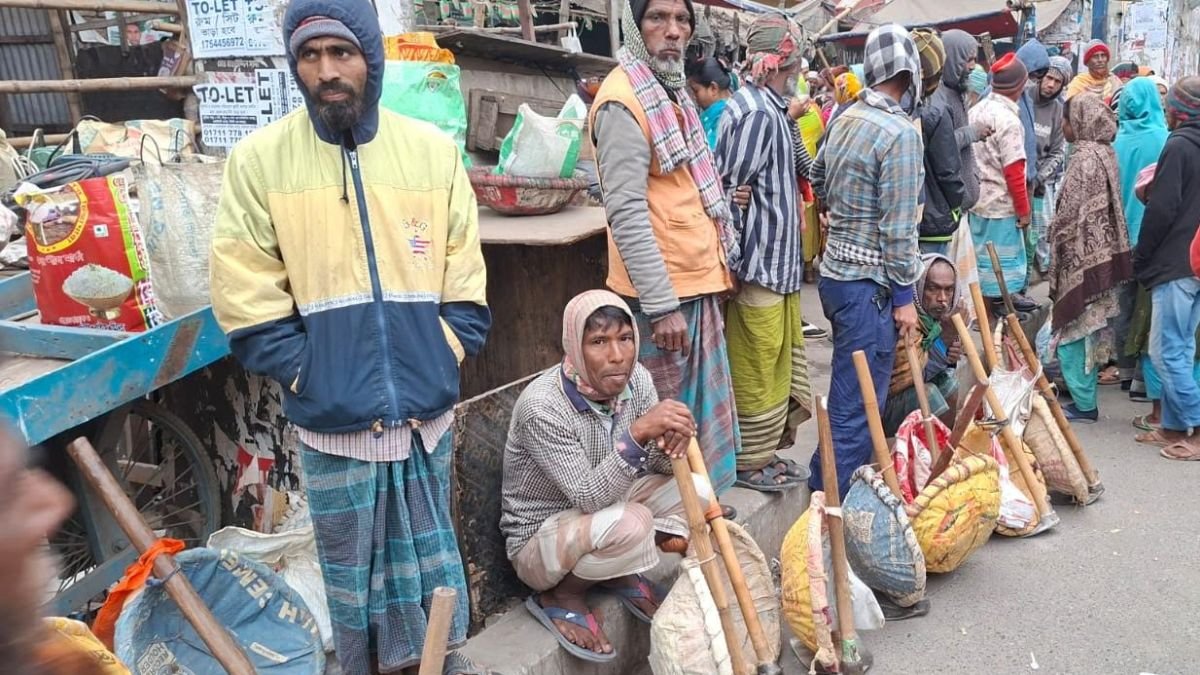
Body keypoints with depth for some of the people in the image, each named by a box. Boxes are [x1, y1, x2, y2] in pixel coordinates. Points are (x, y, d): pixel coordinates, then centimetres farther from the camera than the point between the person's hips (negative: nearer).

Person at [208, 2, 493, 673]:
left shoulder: (433, 151, -1)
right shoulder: (259, 159, -5)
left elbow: (466, 283, 3)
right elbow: (248, 303, -5)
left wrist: (443, 363, -4)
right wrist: (312, 381, -10)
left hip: (426, 409, 2)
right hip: (332, 420, -1)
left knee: (433, 549, 19)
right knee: (351, 566, 14)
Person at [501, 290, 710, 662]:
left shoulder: (635, 379, -12)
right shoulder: (542, 405, -31)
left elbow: (661, 465, -5)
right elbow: (589, 497, -32)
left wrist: (672, 441, -29)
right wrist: (637, 433, -44)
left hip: (604, 511, 6)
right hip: (539, 540, -6)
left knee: (694, 486, -12)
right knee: (630, 523, -34)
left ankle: (620, 573, 9)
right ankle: (559, 596, -4)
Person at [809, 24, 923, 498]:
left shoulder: (845, 120, 9)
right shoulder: (900, 132, -16)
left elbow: (818, 180, 23)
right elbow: (898, 226, -17)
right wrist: (904, 295, -11)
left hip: (836, 270, 9)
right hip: (868, 282, -9)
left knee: (851, 393, 22)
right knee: (858, 404, -2)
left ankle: (826, 487, 35)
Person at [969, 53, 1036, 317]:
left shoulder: (977, 109, 4)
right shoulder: (1009, 120, -20)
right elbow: (1014, 172, -20)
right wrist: (1024, 209, -11)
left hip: (978, 197, 8)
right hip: (1001, 202, -8)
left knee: (983, 251, 17)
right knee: (1004, 255, 5)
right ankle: (1001, 300, 15)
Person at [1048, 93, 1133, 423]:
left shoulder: (1084, 158, -18)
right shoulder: (1104, 152, 10)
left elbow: (1071, 215, -18)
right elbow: (1105, 208, 14)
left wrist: (1056, 256, -8)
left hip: (1081, 254, -9)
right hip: (1101, 252, 9)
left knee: (1073, 328, -1)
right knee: (1086, 328, 16)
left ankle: (1084, 403, 5)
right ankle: (1083, 393, 26)